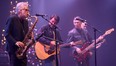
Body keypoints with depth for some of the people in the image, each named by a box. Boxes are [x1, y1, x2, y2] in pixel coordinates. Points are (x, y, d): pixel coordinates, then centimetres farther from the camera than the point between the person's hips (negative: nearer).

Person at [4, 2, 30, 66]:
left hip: (22, 49, 7)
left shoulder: (25, 21, 16)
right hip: (14, 48, -7)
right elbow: (7, 34, -12)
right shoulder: (12, 19, -8)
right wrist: (15, 42, -23)